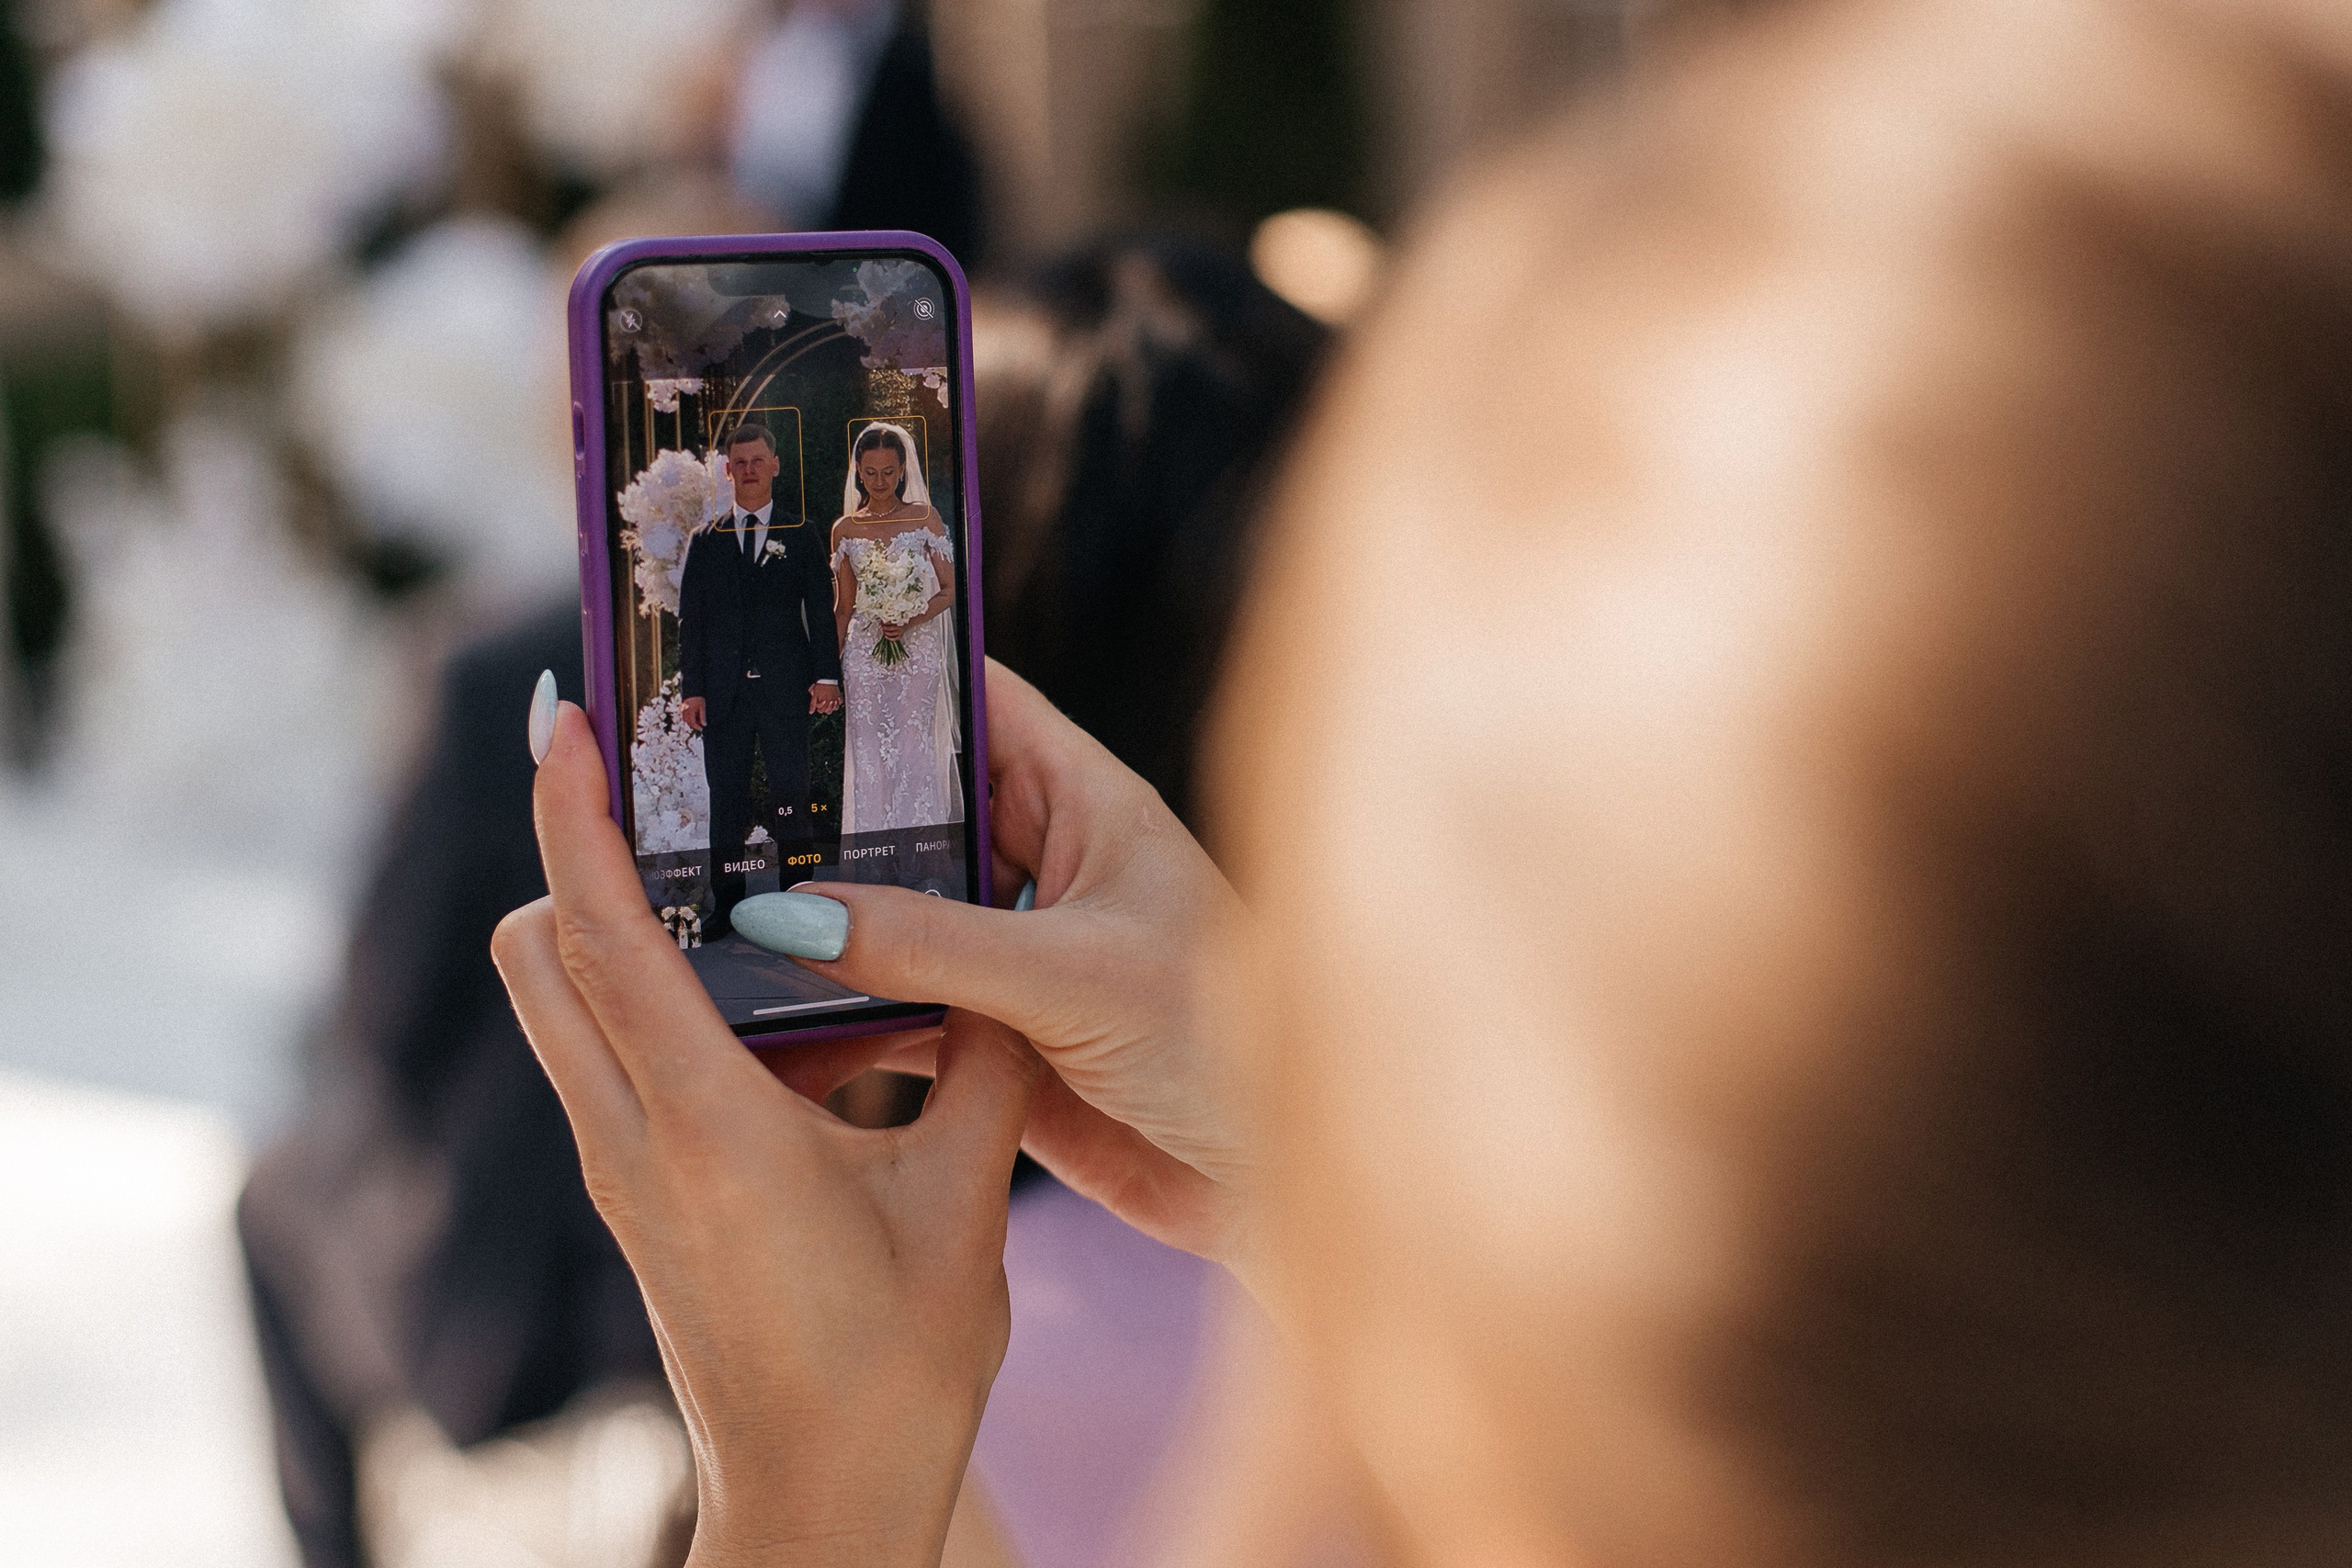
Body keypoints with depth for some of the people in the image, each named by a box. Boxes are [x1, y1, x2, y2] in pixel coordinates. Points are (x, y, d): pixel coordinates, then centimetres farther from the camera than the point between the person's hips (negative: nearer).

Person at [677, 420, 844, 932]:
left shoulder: (799, 534, 9)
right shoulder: (706, 540, 12)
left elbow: (820, 610, 5)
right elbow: (691, 620, 9)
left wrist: (826, 674, -7)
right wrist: (690, 689, 1)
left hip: (785, 691, -2)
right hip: (723, 693, 2)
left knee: (791, 795, -3)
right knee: (726, 800, 3)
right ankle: (728, 904, 8)